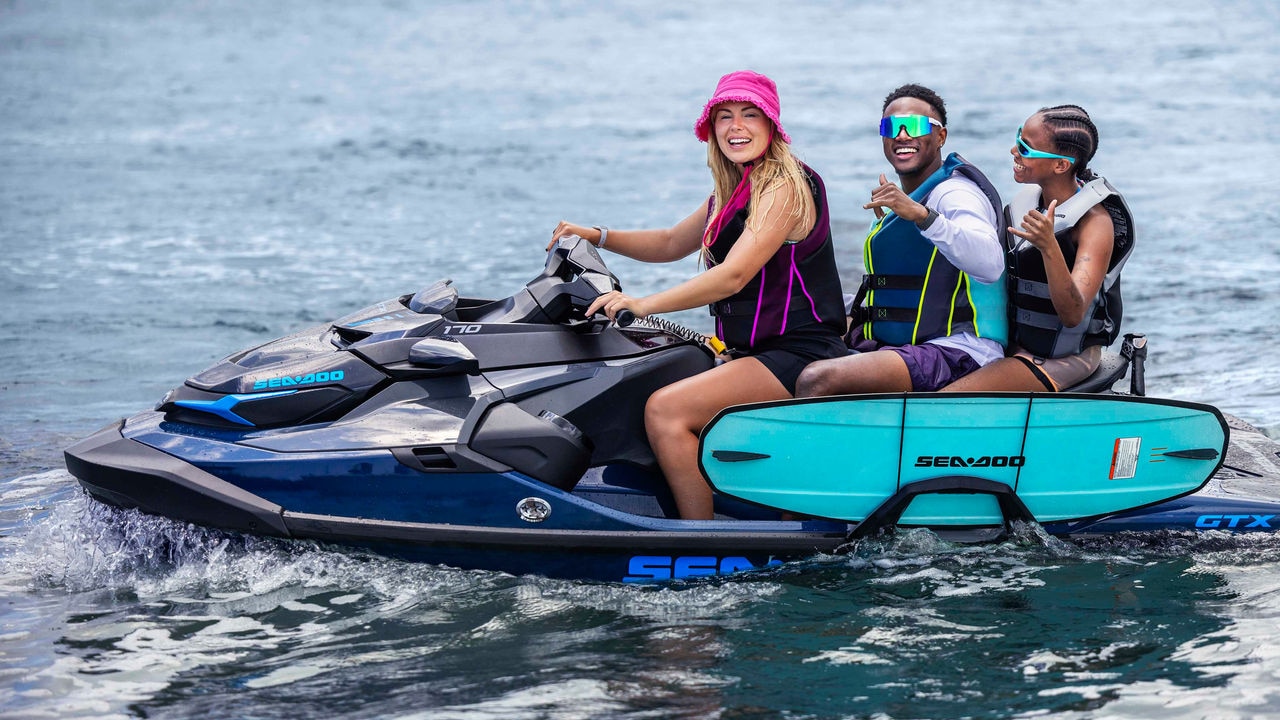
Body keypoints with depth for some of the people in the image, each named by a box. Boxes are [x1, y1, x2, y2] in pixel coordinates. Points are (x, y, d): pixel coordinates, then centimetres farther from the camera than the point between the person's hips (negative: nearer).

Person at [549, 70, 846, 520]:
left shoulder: (784, 187, -13)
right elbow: (672, 243, 28)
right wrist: (599, 237, 13)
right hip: (755, 353, 10)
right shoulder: (732, 191, 16)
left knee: (666, 409, -24)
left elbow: (734, 275, -24)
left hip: (798, 357, -10)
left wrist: (643, 305, -30)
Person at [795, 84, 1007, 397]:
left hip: (956, 353, -10)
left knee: (816, 381, -27)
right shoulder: (898, 204, 25)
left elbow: (991, 265, -29)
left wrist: (921, 215, -38)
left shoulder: (955, 192, -8)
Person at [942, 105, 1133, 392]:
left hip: (1064, 356, -8)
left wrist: (1049, 247, -41)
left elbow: (1073, 315, -27)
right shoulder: (1028, 199, 3)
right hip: (1016, 343, 8)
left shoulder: (1095, 222, -18)